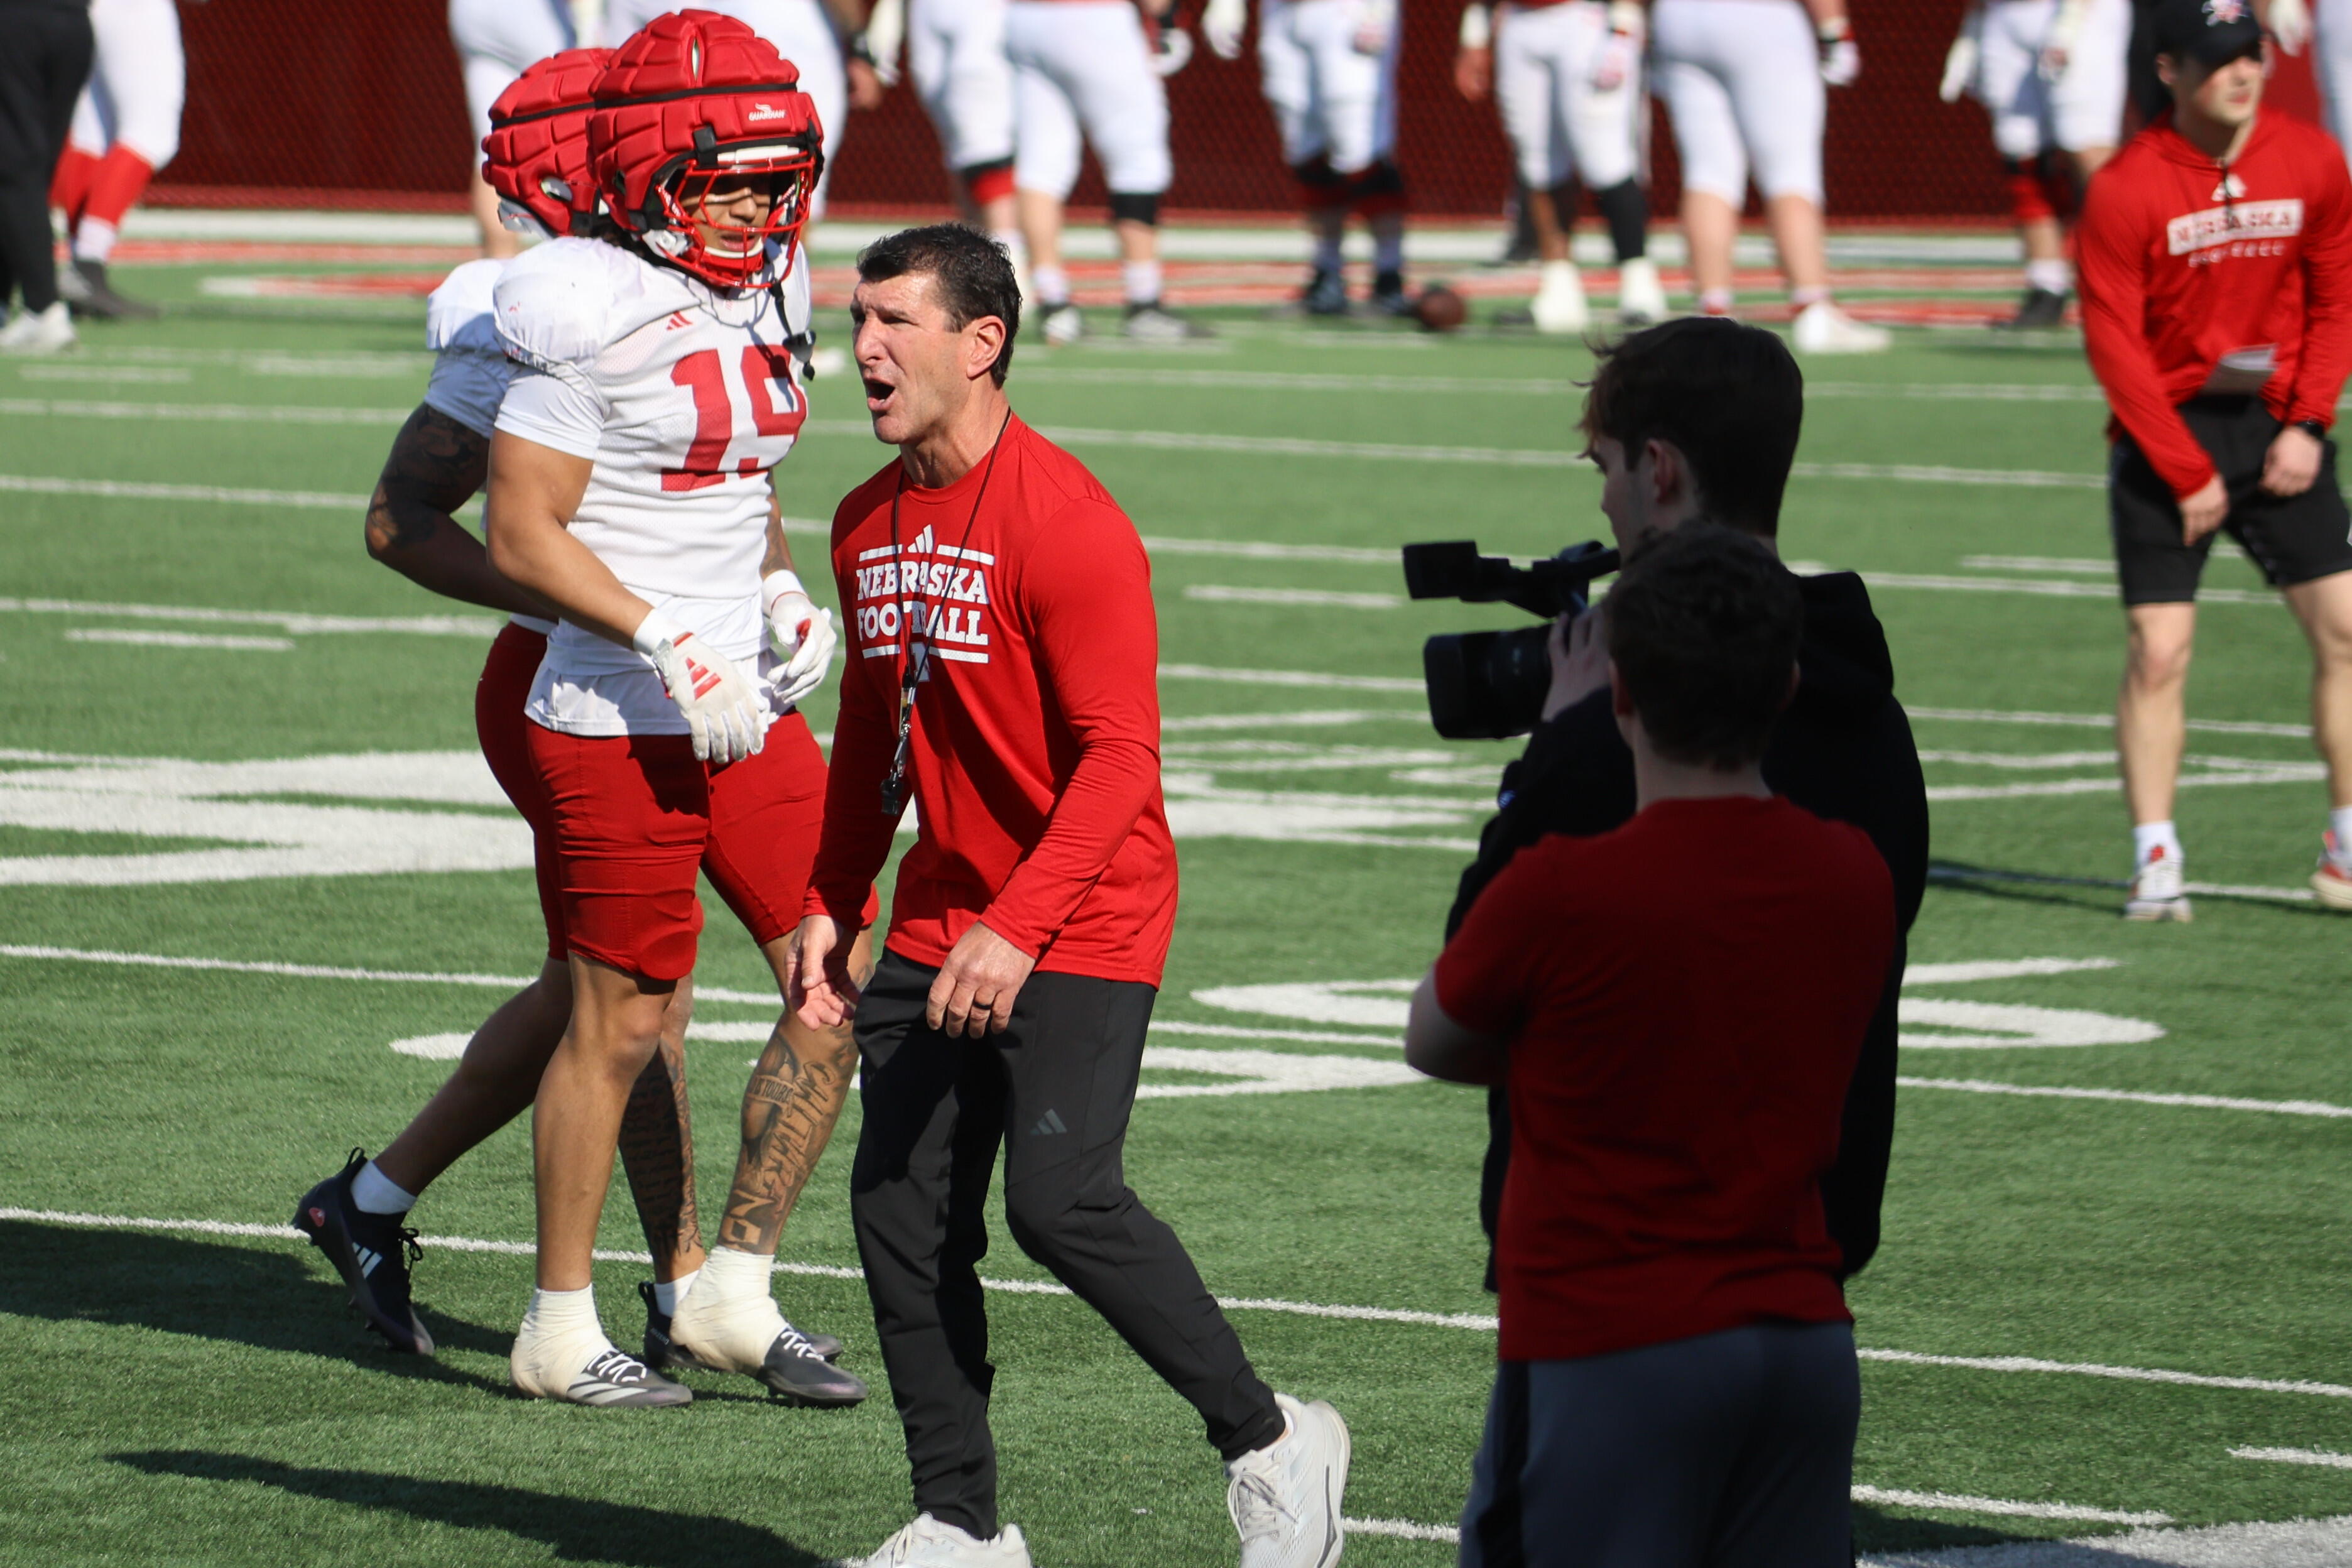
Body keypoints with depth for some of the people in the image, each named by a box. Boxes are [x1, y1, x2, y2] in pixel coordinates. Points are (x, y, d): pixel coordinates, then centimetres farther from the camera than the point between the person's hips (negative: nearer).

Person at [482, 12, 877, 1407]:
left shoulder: (763, 295, 10)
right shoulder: (594, 313, -16)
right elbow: (523, 534, -16)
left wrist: (782, 596, 7)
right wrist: (670, 641, -22)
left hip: (750, 715, 8)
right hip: (621, 724, -8)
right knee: (622, 1023, 1)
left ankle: (735, 1292, 16)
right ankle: (562, 1329, 15)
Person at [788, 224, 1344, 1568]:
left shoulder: (1068, 523, -16)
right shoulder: (871, 522, 9)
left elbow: (1120, 754, -20)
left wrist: (1019, 928, -26)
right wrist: (833, 902, 15)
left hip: (1083, 930, -8)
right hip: (938, 928, 8)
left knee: (1061, 1198, -16)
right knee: (900, 1209, 2)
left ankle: (1271, 1442, 1)